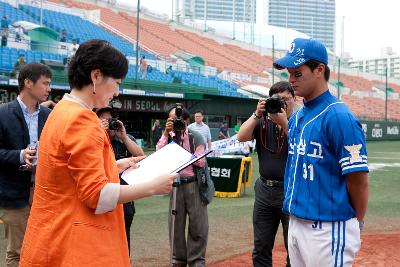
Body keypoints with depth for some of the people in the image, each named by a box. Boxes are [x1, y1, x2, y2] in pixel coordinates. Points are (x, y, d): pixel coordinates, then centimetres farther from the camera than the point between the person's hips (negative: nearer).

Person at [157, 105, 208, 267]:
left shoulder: (196, 137, -2)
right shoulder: (168, 137, 7)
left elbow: (200, 162, -9)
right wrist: (165, 134, -11)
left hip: (194, 184, -3)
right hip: (175, 184, 3)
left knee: (198, 226, -1)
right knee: (176, 224, 8)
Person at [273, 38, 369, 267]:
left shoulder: (339, 117, -16)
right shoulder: (298, 116, 10)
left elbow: (359, 181, -15)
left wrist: (357, 224, -3)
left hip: (328, 230, -8)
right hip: (296, 222, 9)